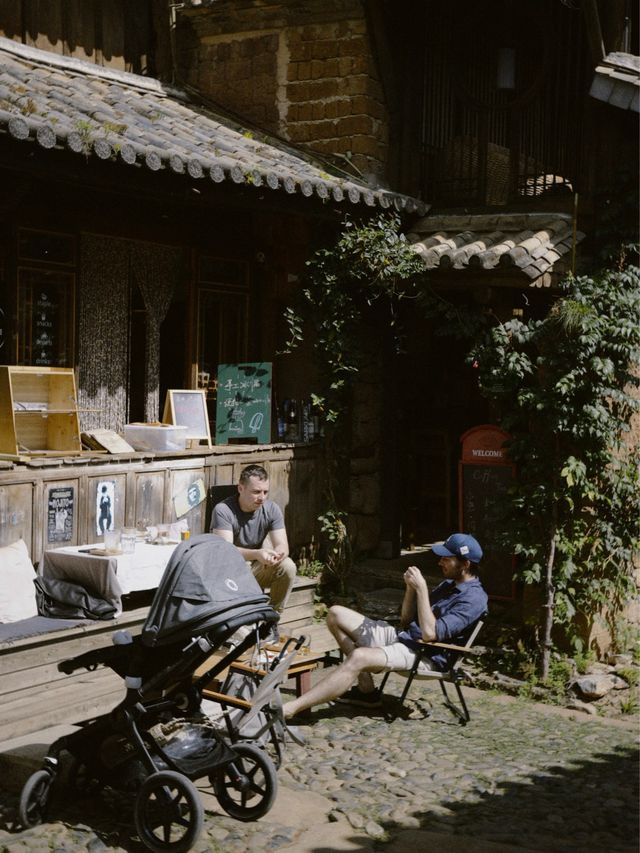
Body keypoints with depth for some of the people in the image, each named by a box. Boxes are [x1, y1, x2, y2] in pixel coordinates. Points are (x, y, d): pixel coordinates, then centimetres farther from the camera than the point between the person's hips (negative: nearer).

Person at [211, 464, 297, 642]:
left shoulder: (271, 509, -7)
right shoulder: (223, 510, -20)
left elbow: (282, 546, -14)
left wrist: (276, 555, -41)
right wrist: (257, 554, -49)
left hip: (256, 568, 4)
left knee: (288, 567, -24)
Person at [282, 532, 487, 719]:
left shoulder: (474, 598, -13)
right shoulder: (449, 584, 17)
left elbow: (430, 633, -24)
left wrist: (421, 588, -19)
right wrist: (410, 587, 3)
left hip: (425, 656, -10)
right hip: (402, 637, 10)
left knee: (358, 657, -35)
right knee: (336, 614, 4)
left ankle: (289, 709, -39)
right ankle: (366, 688, -3)